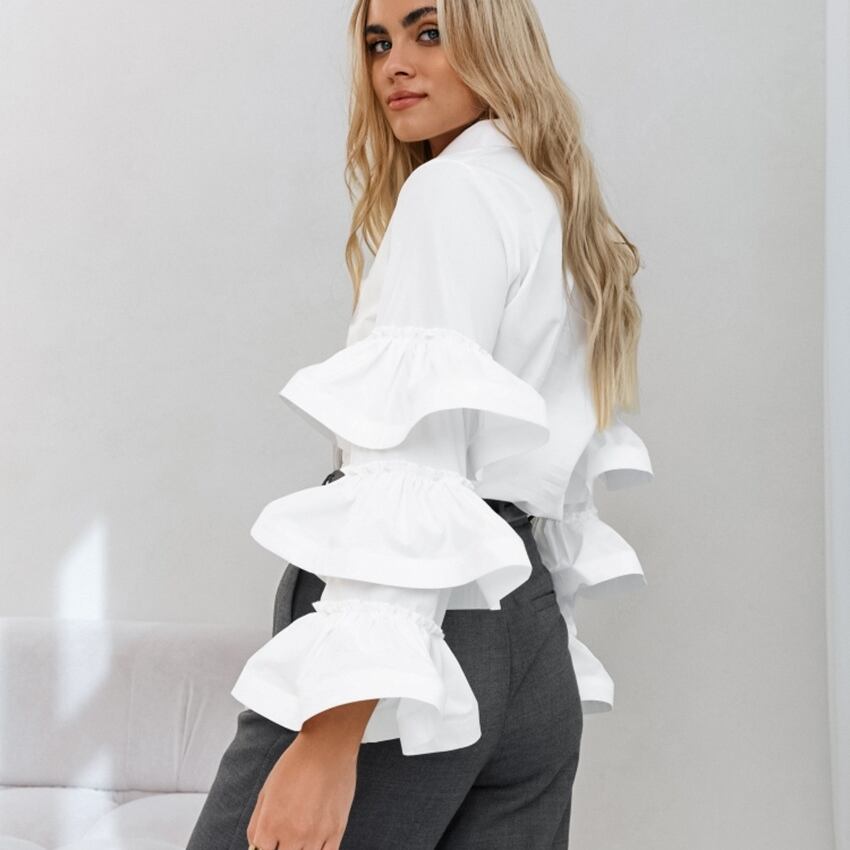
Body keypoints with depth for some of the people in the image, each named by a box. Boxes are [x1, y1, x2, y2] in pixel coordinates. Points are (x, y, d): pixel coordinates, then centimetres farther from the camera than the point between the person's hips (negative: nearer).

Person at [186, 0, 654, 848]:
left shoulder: (456, 187, -6)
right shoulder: (560, 210, 21)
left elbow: (416, 465, -18)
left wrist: (332, 735, -23)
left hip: (421, 624, -9)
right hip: (531, 638, 9)